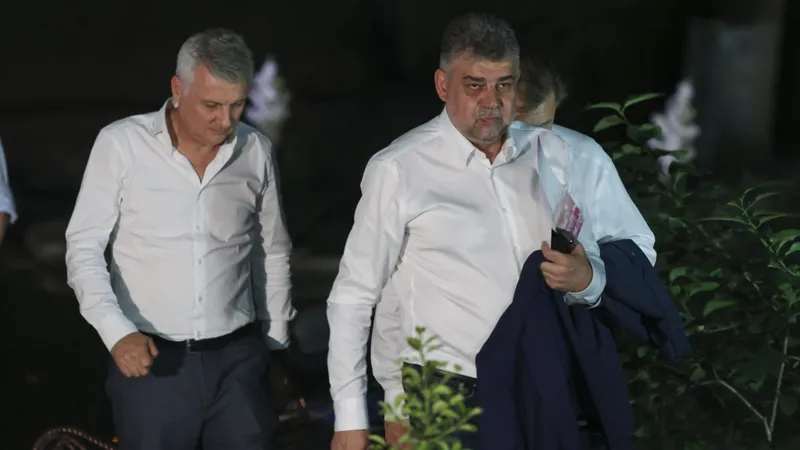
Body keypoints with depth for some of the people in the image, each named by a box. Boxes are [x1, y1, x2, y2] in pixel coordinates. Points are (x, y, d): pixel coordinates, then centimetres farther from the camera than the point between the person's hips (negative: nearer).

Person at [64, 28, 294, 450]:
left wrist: (276, 348, 15)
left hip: (237, 361, 2)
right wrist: (117, 332, -19)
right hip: (148, 360, -2)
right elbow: (84, 248, -5)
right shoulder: (121, 143, -7)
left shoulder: (256, 152, 3)